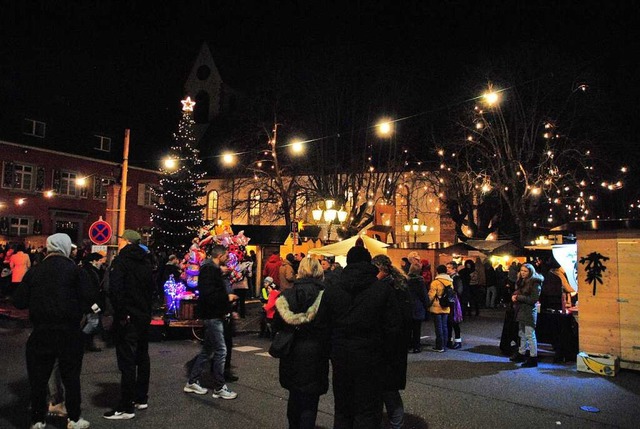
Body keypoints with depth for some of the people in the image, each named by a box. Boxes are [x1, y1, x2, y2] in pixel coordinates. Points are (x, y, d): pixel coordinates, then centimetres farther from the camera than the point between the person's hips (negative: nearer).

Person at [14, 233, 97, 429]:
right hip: (69, 331, -2)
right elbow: (90, 296, -14)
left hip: (41, 332, 2)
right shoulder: (74, 269, -7)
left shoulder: (34, 271, 1)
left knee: (38, 376, 13)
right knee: (71, 376, 10)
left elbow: (19, 301, 1)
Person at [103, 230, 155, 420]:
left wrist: (121, 313, -17)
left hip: (128, 318, -8)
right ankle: (141, 399, 27)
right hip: (144, 316, 8)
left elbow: (115, 289, -22)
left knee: (127, 361, -4)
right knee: (142, 357, 16)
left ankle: (126, 407, 1)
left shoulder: (121, 260, -12)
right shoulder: (145, 262, 11)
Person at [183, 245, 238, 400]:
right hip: (213, 316, -11)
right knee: (220, 350, -3)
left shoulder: (212, 268, 14)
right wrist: (227, 298, -16)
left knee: (207, 350, 17)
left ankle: (192, 382, 26)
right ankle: (219, 388, 7)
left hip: (213, 315, 11)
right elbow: (208, 294, -26)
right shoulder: (210, 269, -17)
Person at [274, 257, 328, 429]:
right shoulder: (325, 294, -12)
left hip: (292, 351, 3)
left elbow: (278, 323, -6)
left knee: (294, 395, 22)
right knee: (310, 401, 6)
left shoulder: (288, 294, -5)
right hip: (316, 351, -3)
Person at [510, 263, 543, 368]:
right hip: (521, 311, 8)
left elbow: (533, 299, -18)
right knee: (522, 334, 16)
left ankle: (533, 359, 0)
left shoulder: (535, 283, -12)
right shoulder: (521, 282, 14)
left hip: (529, 312, -8)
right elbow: (517, 293, 22)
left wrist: (518, 297, -16)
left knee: (529, 335, -6)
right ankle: (521, 354, 26)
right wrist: (514, 296, -1)